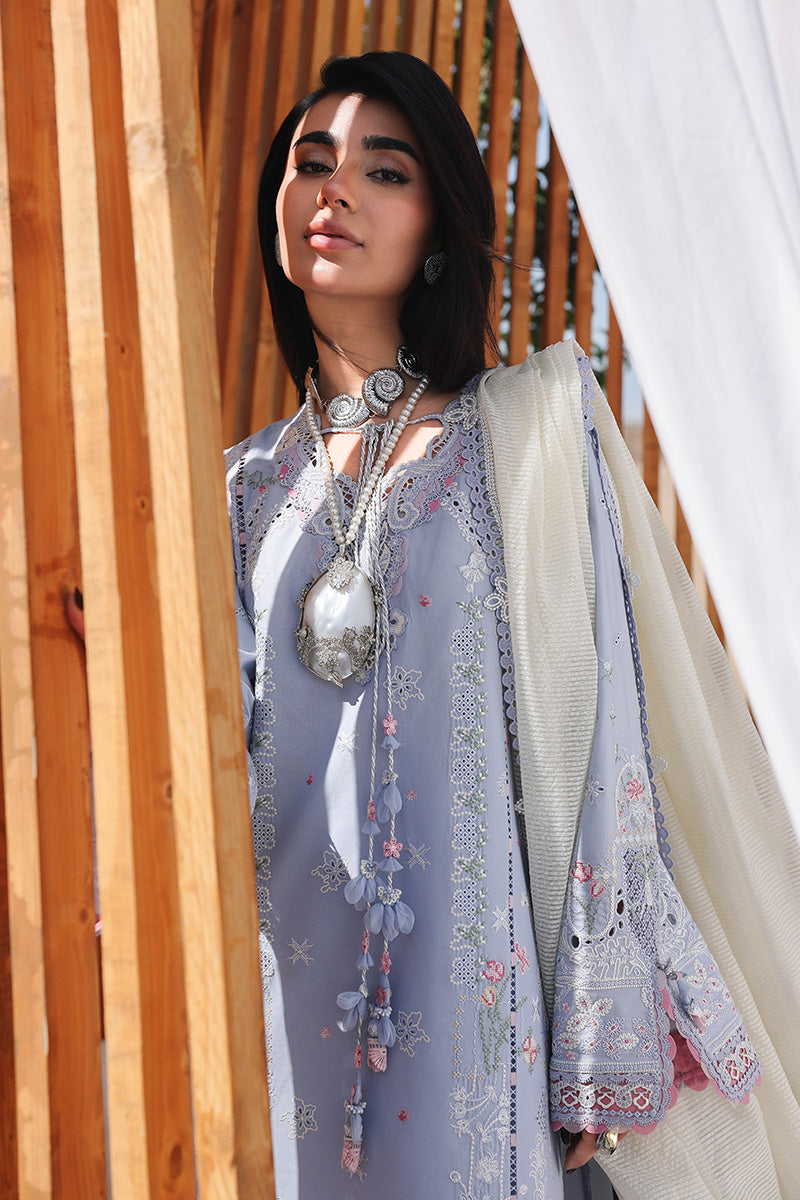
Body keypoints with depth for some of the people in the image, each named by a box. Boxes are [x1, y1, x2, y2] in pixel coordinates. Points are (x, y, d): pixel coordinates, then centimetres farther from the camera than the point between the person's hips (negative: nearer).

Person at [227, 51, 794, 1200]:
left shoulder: (531, 427, 0)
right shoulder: (252, 483, 10)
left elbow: (600, 740, -5)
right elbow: (220, 754, 13)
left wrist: (601, 1046, -10)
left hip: (471, 1007, -3)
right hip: (292, 1008, 3)